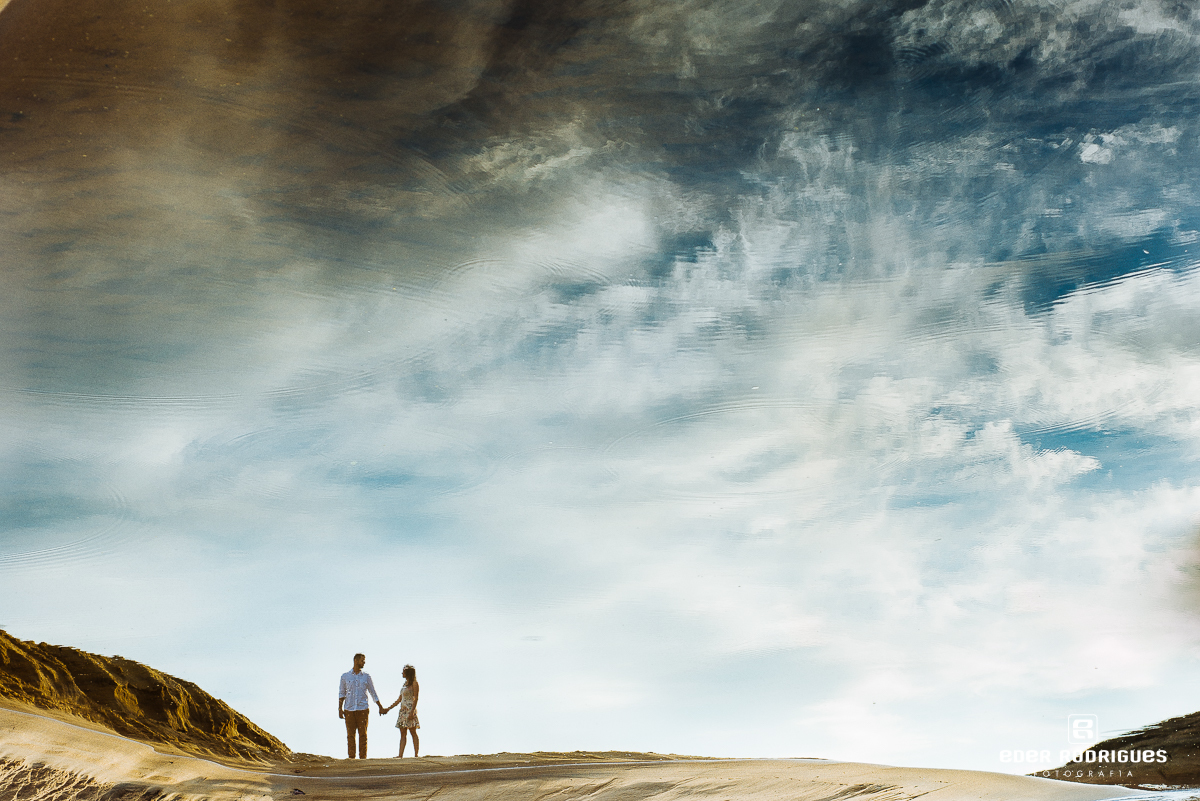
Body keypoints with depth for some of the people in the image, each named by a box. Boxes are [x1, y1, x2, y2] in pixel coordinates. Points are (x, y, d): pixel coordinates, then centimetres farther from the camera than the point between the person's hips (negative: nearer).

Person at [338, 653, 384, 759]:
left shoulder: (366, 676, 9)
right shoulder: (345, 676, 7)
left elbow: (373, 693, 15)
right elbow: (341, 693, 10)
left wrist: (380, 707, 14)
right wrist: (340, 709, 2)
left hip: (363, 709, 0)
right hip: (349, 710, 0)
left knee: (363, 734, -3)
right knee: (350, 734, 0)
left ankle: (363, 757, 0)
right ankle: (351, 756, 6)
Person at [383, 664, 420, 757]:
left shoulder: (414, 683, -5)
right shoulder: (405, 683, 18)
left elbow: (416, 698, -12)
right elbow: (400, 699, 21)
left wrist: (412, 712, -22)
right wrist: (388, 709, 20)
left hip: (410, 710, -8)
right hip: (403, 711, 8)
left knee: (413, 732, -7)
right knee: (403, 733, 4)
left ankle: (416, 754, -6)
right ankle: (400, 755, 1)